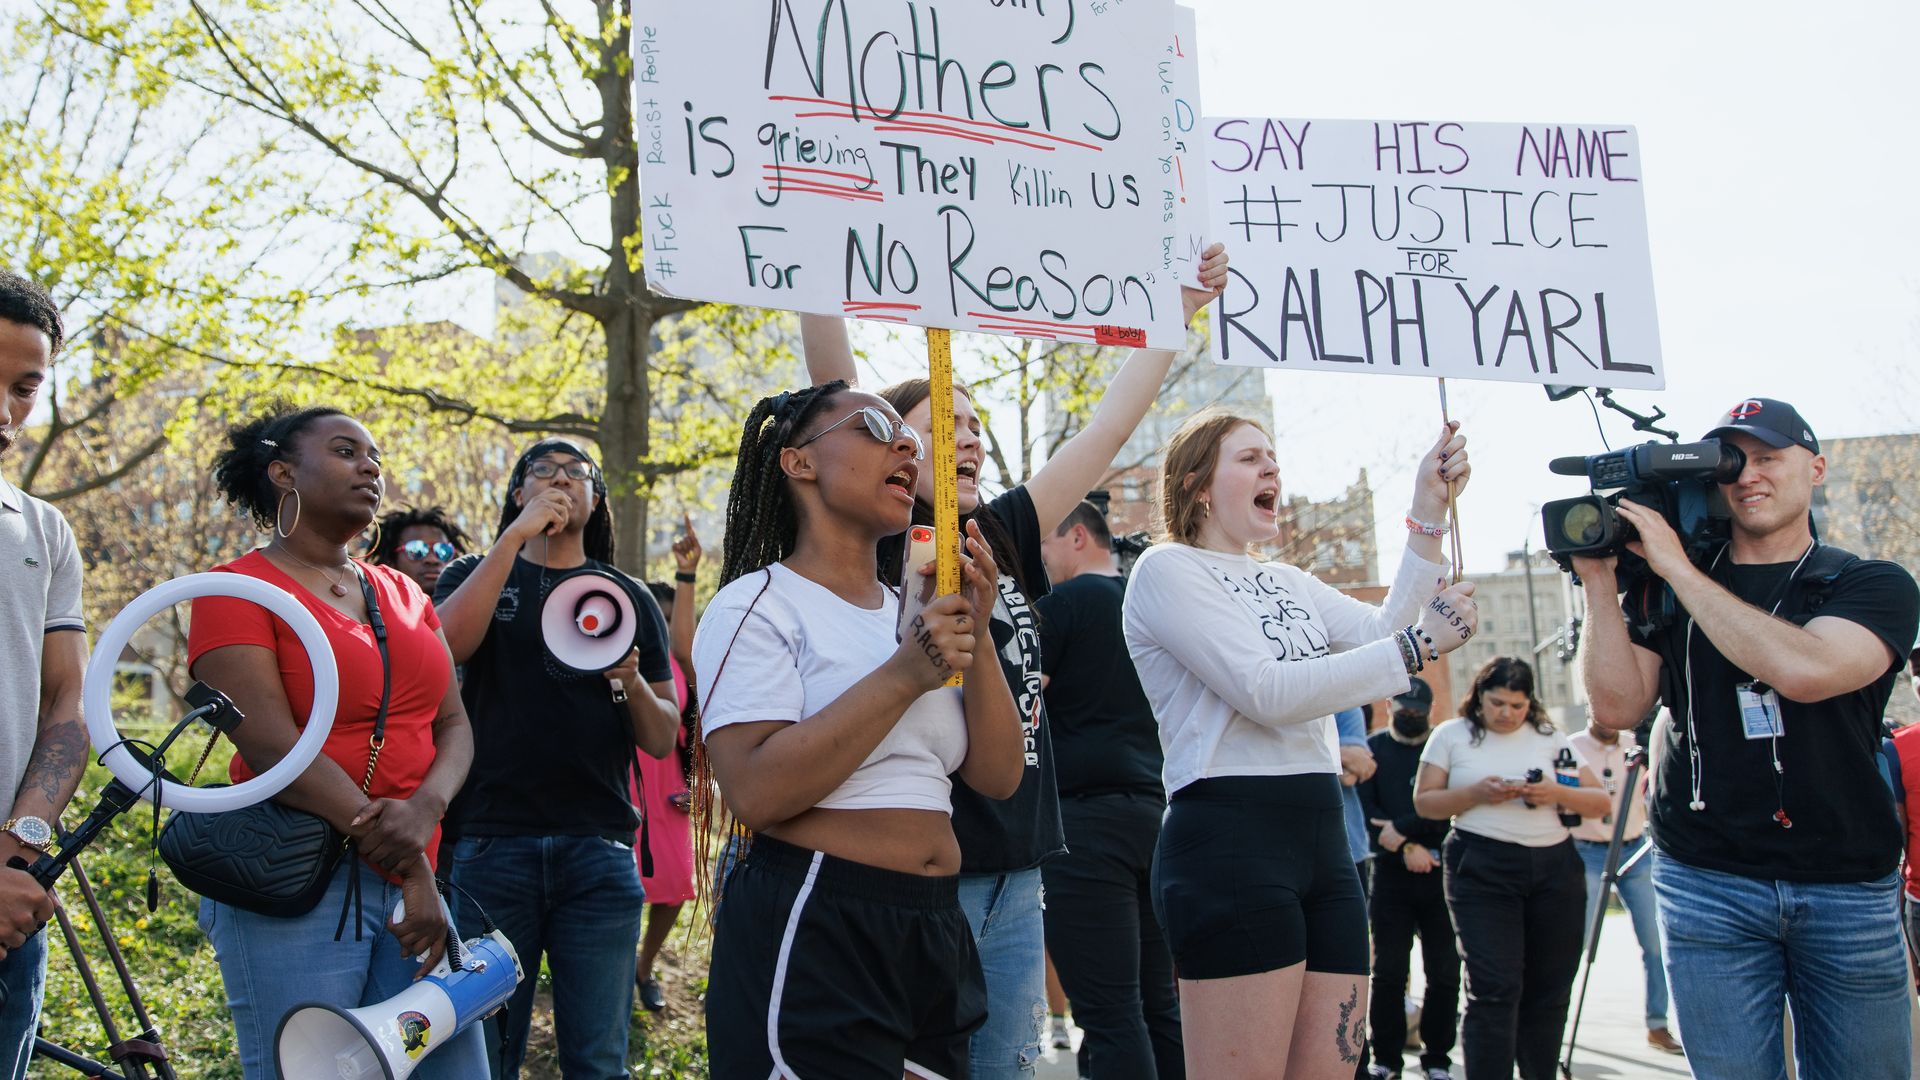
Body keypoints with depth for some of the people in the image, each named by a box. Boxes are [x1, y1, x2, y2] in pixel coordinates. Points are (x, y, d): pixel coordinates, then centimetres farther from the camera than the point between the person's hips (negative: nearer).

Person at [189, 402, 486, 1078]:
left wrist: (427, 807, -14)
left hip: (414, 885, 6)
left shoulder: (403, 595, 17)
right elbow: (275, 750, -14)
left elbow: (453, 723, 10)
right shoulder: (239, 590, -3)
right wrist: (411, 869, -16)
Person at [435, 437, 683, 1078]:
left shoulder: (628, 598, 14)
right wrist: (517, 535, -13)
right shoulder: (476, 575, 12)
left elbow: (664, 740, 11)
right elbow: (447, 642, -12)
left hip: (599, 850, 1)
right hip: (491, 844, -1)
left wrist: (633, 684, -10)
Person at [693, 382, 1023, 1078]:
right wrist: (904, 676, -21)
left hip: (934, 937, 7)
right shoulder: (759, 605, -7)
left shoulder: (910, 615, 15)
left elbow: (998, 776, 8)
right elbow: (754, 792, -21)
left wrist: (973, 636, -5)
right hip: (810, 940, -7)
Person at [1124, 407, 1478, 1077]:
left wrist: (1428, 513, 2)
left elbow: (1384, 632, 6)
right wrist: (1417, 644, -14)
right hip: (1230, 842, -8)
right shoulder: (1167, 569, -3)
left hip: (1323, 840, 8)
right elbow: (1267, 690, -15)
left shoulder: (1289, 584, 22)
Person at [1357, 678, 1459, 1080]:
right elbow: (1366, 807, -1)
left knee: (1445, 972, 1)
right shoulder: (1373, 748, 11)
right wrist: (1408, 848, -12)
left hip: (1440, 871, 0)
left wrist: (1402, 829, -13)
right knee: (1388, 972, 0)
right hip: (1391, 871, 0)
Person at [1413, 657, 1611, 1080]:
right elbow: (1424, 802, 4)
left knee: (1549, 989, 5)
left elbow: (1600, 802, 11)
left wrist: (1558, 794, -9)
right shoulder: (1451, 735, 7)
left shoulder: (1550, 737, 12)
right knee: (1495, 987, -13)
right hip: (1481, 870, -3)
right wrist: (1476, 794, -12)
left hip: (1556, 868, 3)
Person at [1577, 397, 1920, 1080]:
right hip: (1708, 887, 1)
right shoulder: (1668, 591, 10)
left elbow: (1803, 669, -18)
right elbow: (1618, 707, 0)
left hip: (1850, 890, 0)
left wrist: (1677, 567, -13)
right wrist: (1600, 582, -8)